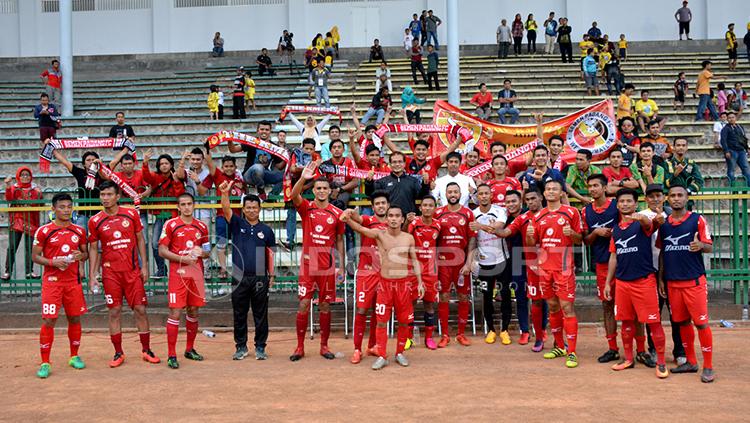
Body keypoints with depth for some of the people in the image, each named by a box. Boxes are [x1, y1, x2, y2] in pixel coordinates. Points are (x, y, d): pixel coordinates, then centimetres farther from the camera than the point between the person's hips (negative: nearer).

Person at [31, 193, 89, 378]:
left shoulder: (79, 231, 7)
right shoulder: (44, 231, -4)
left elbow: (86, 253, 18)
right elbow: (35, 256, -1)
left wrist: (81, 256, -6)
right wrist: (53, 262, -17)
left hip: (73, 280, 4)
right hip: (52, 281, -4)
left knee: (75, 319, 9)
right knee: (49, 321, -7)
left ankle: (74, 357, 25)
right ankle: (45, 363, 0)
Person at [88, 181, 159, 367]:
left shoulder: (131, 214, 2)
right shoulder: (95, 221, 1)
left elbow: (140, 240, 8)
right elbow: (93, 249, 6)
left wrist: (144, 266, 2)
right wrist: (92, 275, 0)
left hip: (133, 270, 0)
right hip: (110, 272, 0)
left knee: (140, 309, 1)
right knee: (114, 312, 2)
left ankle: (146, 350, 12)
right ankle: (118, 353, 13)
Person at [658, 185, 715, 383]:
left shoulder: (697, 219, -2)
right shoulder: (664, 223, 10)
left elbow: (709, 247, -4)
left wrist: (700, 246, -27)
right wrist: (660, 279, 12)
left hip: (694, 280, -4)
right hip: (672, 282, 4)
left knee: (701, 323, -5)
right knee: (682, 322, 10)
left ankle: (708, 367, 2)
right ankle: (691, 362, 22)